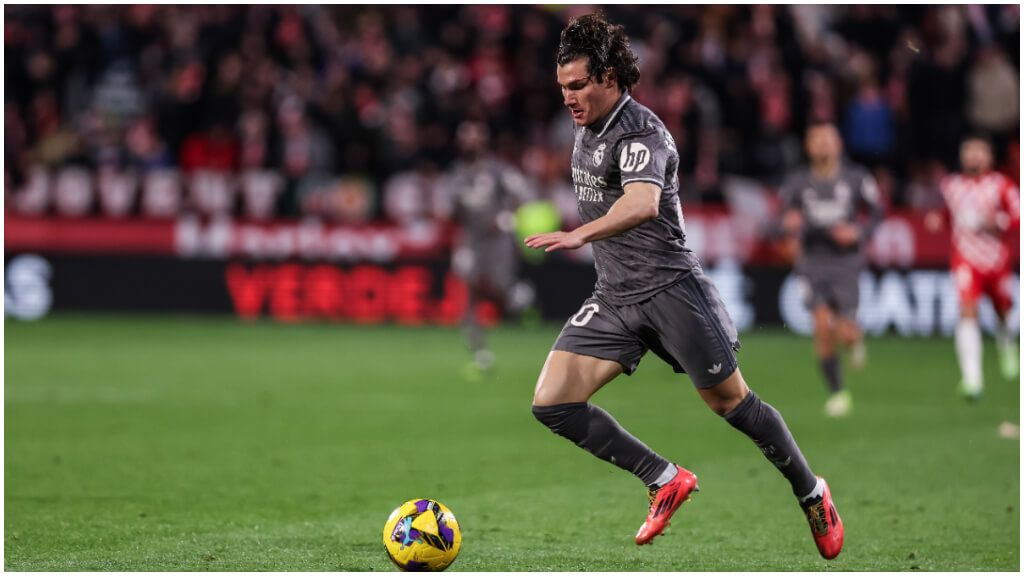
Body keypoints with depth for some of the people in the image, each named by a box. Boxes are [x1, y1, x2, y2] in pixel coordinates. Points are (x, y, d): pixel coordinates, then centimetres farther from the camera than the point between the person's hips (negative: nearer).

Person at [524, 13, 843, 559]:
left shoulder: (639, 132, -18)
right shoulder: (584, 126, 10)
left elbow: (643, 205, -38)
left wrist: (579, 235, -52)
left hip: (668, 287, -8)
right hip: (613, 297, 8)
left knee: (729, 401, 2)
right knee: (552, 403, -8)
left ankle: (811, 491, 25)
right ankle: (665, 480, 4)